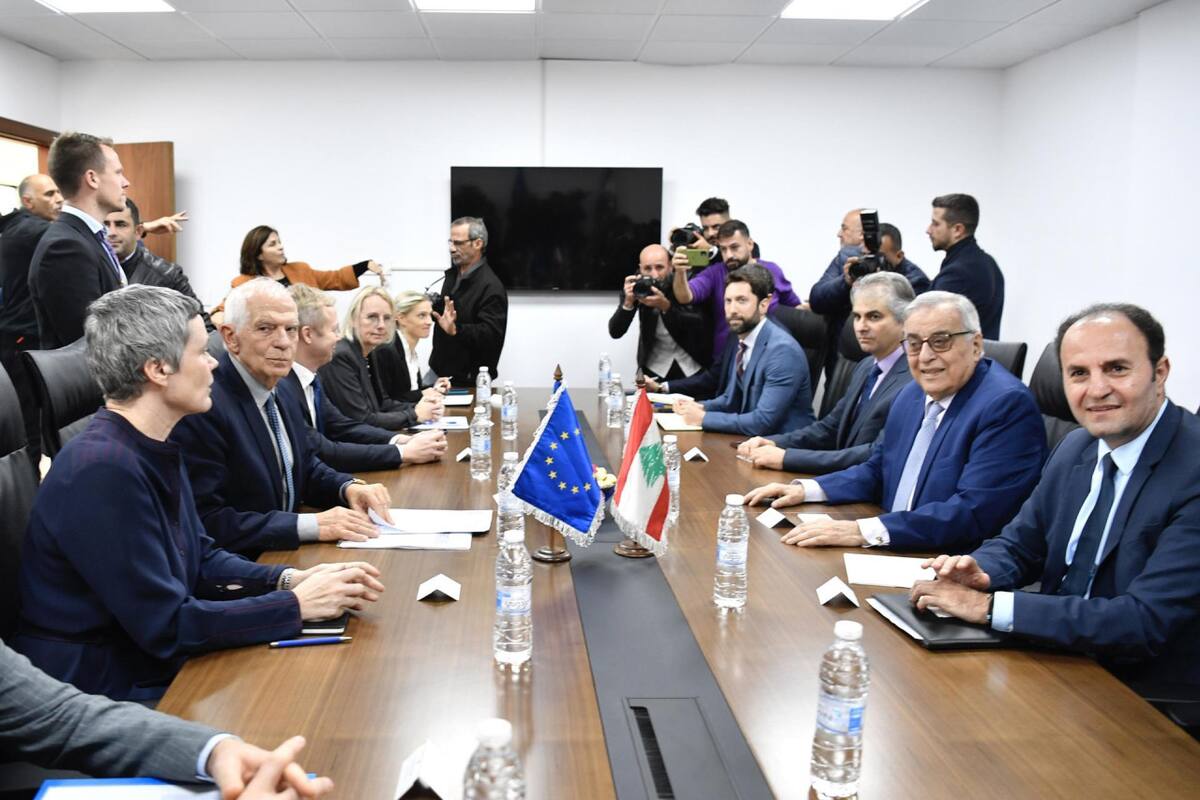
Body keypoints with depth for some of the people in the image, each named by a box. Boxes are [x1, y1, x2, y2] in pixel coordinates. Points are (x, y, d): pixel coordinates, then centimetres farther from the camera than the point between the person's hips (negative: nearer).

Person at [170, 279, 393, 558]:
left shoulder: (279, 391, 7)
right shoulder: (202, 407, -20)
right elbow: (205, 522, -24)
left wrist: (349, 487, -3)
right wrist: (311, 525, -25)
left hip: (286, 560, 8)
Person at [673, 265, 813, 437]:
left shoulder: (783, 350, -21)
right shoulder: (739, 339, 5)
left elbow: (763, 422, -25)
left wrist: (704, 418, -18)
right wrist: (700, 407, -1)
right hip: (753, 439, 7)